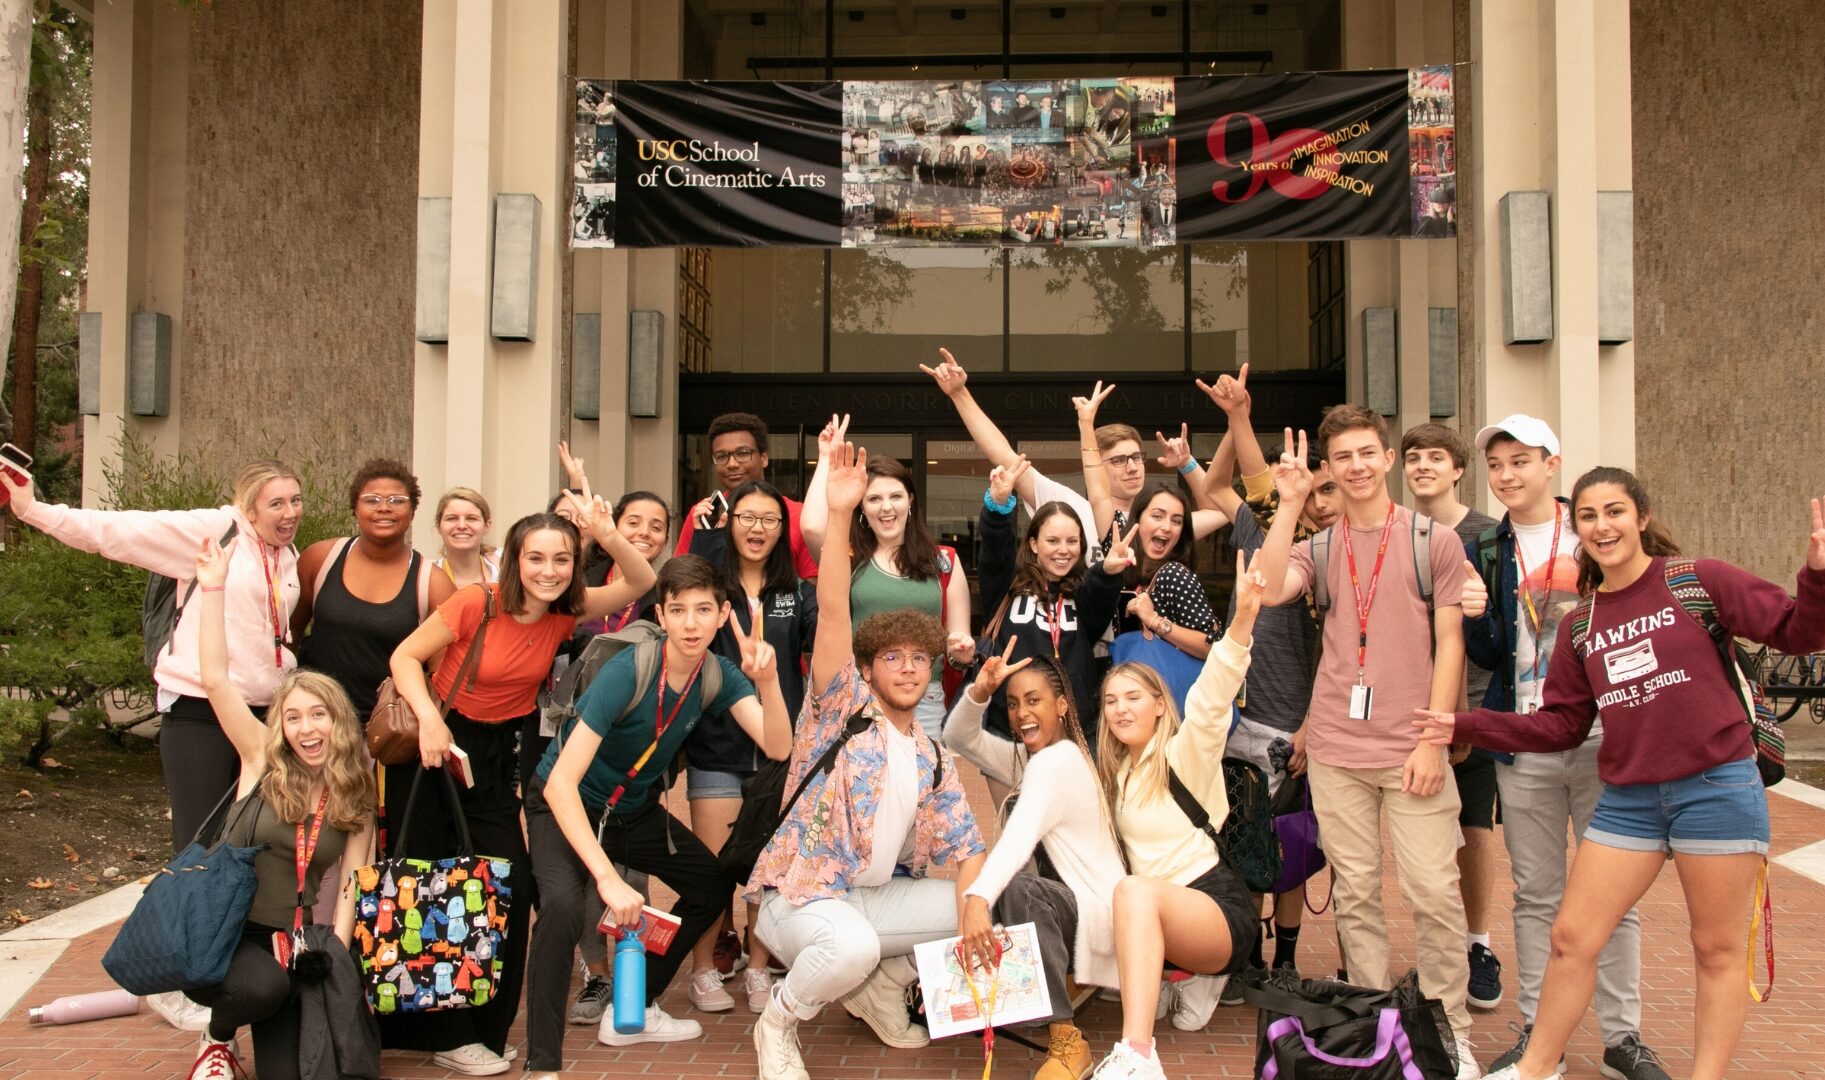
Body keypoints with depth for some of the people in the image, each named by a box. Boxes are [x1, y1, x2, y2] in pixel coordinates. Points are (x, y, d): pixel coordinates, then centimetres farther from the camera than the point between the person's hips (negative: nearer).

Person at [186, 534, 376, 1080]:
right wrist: (213, 588, -15)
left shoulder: (356, 796, 4)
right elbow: (215, 679, -12)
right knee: (264, 986, -34)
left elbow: (352, 881, 1)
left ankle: (271, 1028, 22)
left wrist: (334, 956, -11)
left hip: (297, 942, 2)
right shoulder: (262, 761, -3)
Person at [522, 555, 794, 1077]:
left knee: (713, 887, 8)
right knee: (564, 906, -32)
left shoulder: (719, 675, -13)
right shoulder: (626, 673, -32)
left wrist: (767, 681, -41)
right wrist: (608, 878, -43)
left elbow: (778, 747, -23)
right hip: (567, 807, -7)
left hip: (636, 808, 7)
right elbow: (560, 783, -36)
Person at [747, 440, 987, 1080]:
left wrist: (971, 906, -20)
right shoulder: (843, 708, -5)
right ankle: (778, 1023, -5)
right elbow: (832, 616, -19)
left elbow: (966, 848, 4)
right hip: (804, 892, -6)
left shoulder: (933, 760, 11)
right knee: (852, 947, -37)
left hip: (879, 895, 6)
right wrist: (839, 515, -31)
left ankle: (883, 984, 10)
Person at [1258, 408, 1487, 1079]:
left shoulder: (1434, 541, 3)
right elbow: (1268, 592, -11)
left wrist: (1433, 740, -7)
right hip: (1335, 749, 3)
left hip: (1412, 747, -2)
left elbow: (1449, 645, 0)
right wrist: (1287, 503, -9)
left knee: (1434, 892, -4)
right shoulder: (1319, 549, 10)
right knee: (1355, 894, 7)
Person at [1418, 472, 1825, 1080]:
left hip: (1716, 786, -4)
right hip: (1629, 798, 5)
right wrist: (1466, 728, 6)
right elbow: (1561, 725, 11)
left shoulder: (1698, 581, -3)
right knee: (1570, 937, 7)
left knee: (1717, 949, 6)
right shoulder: (1580, 625, 11)